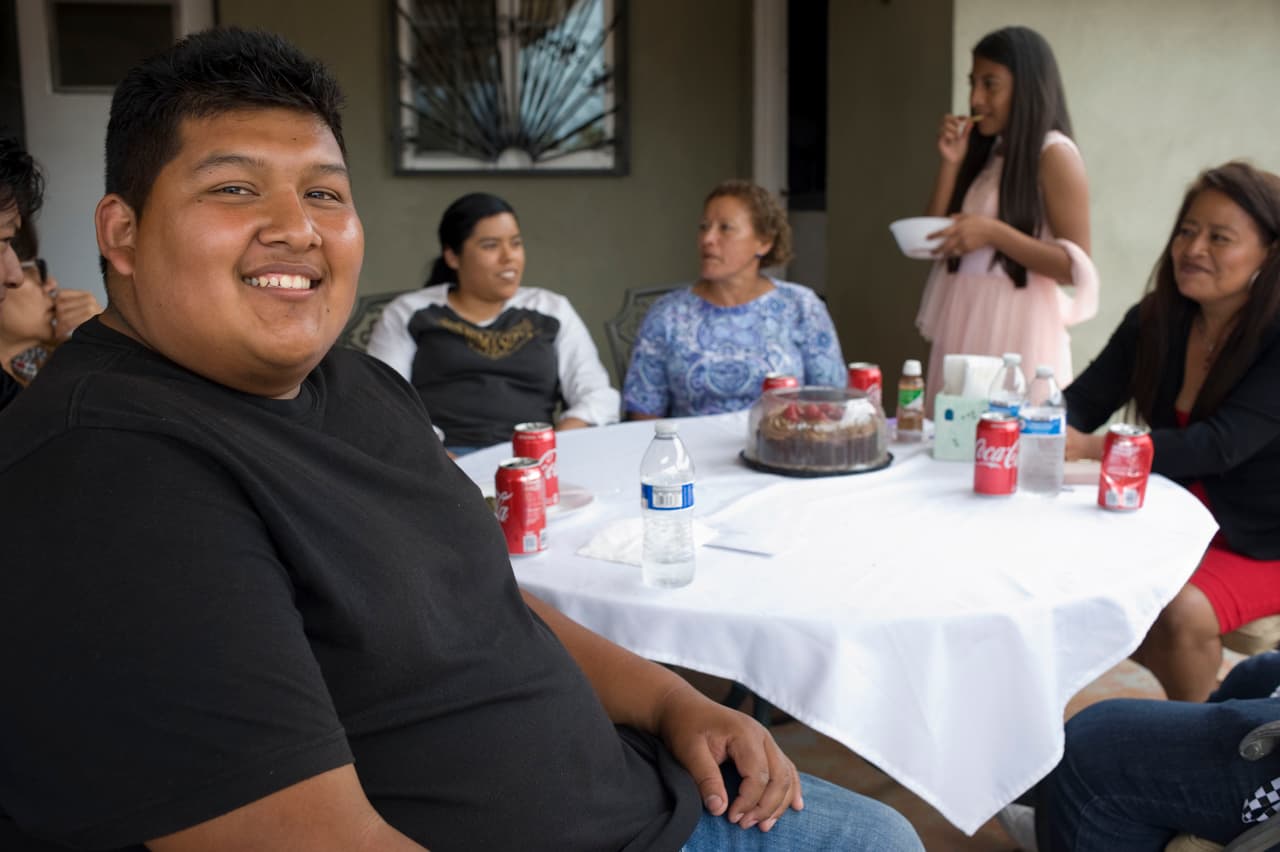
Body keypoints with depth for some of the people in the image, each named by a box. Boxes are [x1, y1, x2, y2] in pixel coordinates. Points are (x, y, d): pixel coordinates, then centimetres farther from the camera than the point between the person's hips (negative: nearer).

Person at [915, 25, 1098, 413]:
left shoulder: (1054, 154, -7)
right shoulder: (985, 152, 14)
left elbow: (1076, 267, -12)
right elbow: (936, 238, 9)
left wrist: (993, 232, -22)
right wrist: (951, 163, 2)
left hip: (1016, 330, -7)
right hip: (963, 326, 7)